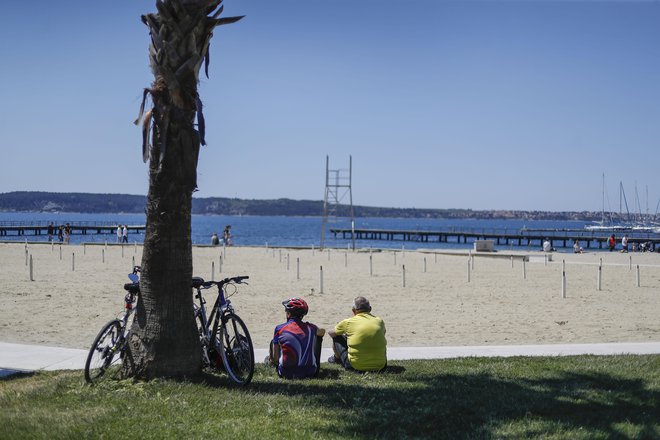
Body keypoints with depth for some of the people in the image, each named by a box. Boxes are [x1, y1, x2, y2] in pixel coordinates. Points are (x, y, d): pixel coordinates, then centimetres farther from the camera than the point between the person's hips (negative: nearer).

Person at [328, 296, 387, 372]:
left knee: (337, 338, 19)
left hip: (355, 365, -3)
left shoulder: (348, 322, -3)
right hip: (380, 366, 3)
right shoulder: (379, 321, 4)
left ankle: (337, 358, 45)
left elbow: (331, 333, 17)